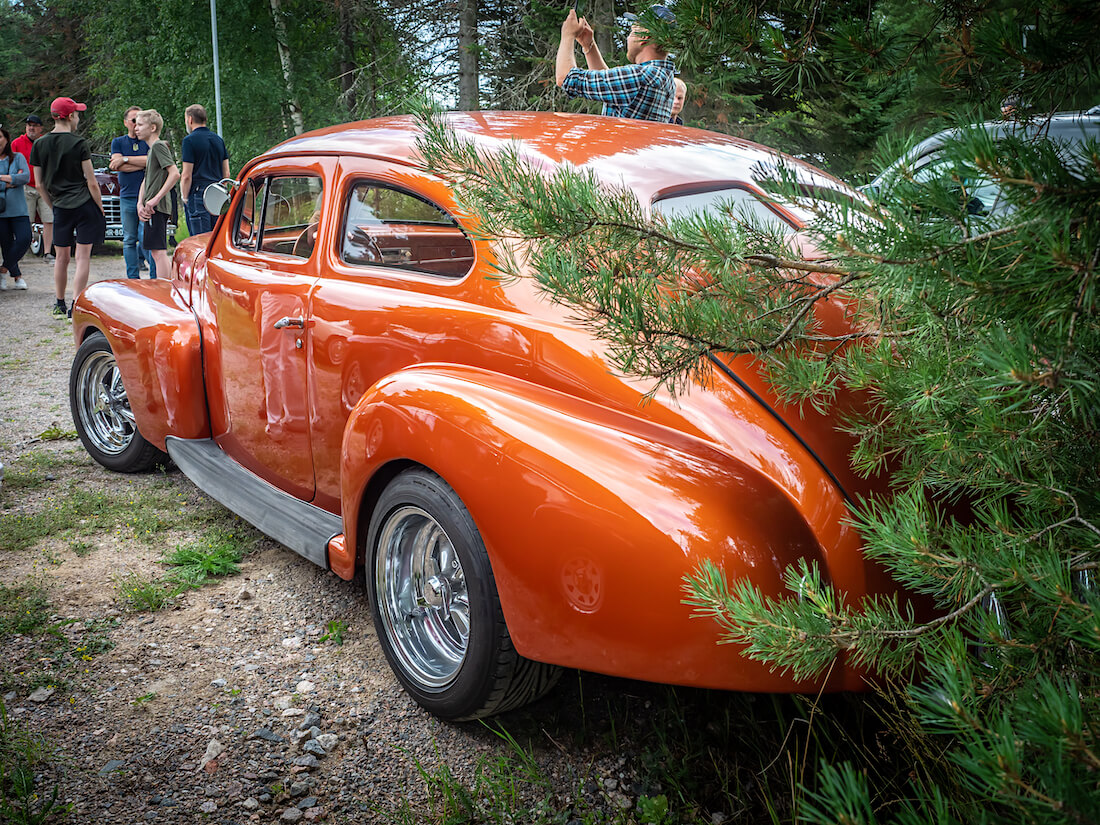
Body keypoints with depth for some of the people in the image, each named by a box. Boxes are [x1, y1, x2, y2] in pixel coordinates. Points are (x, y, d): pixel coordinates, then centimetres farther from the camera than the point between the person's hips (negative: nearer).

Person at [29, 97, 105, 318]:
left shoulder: (39, 145, 5)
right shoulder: (79, 143, -8)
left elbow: (39, 185, 8)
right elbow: (91, 182, -8)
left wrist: (54, 207, 19)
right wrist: (101, 210, 0)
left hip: (60, 208, 4)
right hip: (85, 205, -4)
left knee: (62, 257, 15)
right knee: (83, 257, -2)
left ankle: (60, 305, 23)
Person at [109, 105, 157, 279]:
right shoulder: (118, 142, 11)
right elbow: (117, 166, -4)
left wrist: (125, 159, -9)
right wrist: (143, 163, -7)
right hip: (127, 197, 2)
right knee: (129, 239, 5)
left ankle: (154, 276, 7)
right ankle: (133, 277, 11)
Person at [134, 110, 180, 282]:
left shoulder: (159, 146, -9)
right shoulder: (152, 149, 21)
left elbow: (175, 173, -21)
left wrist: (156, 199, -21)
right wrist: (140, 204, 4)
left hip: (157, 208, -10)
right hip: (151, 208, 10)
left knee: (158, 251, -11)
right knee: (156, 251, 13)